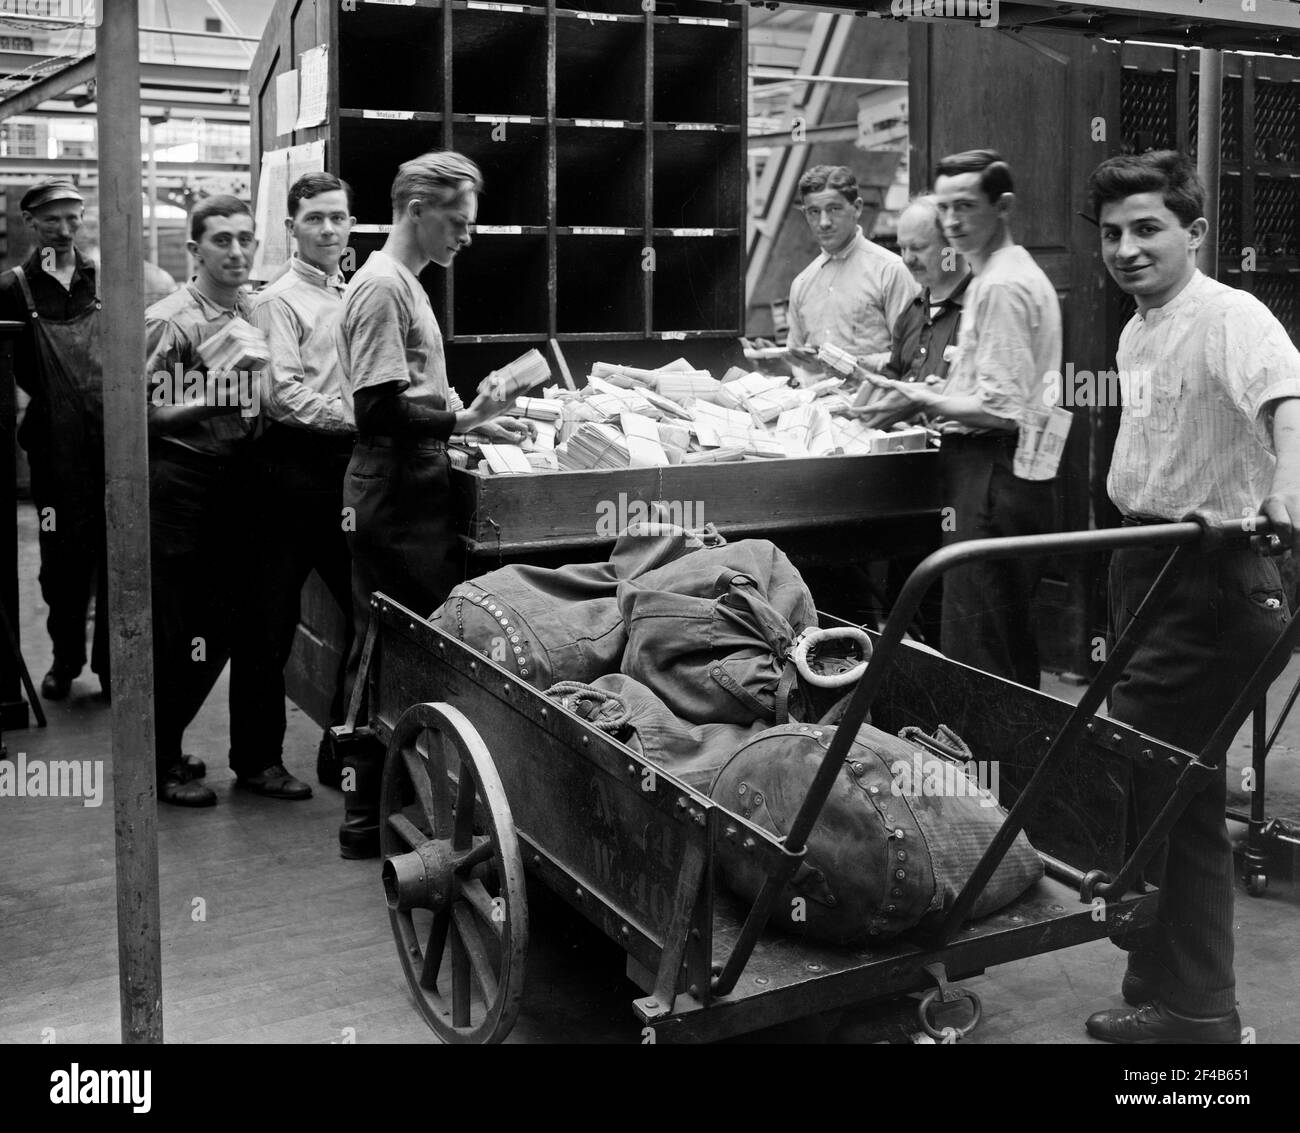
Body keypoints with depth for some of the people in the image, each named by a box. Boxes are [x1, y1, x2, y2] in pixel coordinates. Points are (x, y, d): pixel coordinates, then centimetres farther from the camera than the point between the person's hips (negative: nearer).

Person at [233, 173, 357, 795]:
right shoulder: (279, 300, -4)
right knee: (269, 623, 2)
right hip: (296, 465, -7)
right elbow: (285, 395, -15)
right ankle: (257, 755, 14)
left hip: (349, 464, 7)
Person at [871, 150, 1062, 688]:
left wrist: (924, 399, -9)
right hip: (1010, 469, 11)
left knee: (975, 649, -6)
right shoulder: (1013, 273, 18)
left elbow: (1003, 408, -20)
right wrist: (937, 394, 14)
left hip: (993, 476, -11)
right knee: (1014, 647, 17)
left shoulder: (1001, 285, -15)